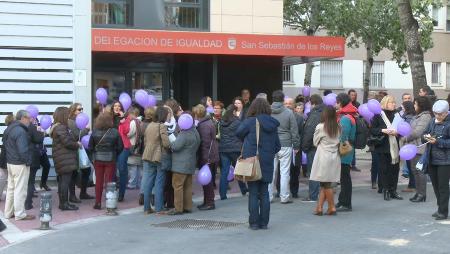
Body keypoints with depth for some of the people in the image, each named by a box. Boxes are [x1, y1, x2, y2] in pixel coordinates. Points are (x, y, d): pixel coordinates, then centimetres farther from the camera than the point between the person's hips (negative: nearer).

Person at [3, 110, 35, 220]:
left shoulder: (10, 128, 10)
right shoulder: (20, 131, -21)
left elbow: (5, 145, 18)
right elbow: (23, 150, -26)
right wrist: (28, 161, -14)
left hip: (10, 162, 10)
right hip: (20, 164, -10)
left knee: (11, 188, 16)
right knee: (20, 189, -3)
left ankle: (9, 212, 23)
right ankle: (20, 214, 2)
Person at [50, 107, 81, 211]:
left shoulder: (57, 127, 17)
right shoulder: (60, 128, -16)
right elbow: (67, 142, -20)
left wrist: (76, 143, 5)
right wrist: (77, 144, -5)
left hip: (62, 159, 11)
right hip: (65, 159, -11)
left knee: (62, 181, 13)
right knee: (66, 181, -7)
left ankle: (63, 203, 19)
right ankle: (64, 204, -5)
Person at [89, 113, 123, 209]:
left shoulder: (94, 132, -8)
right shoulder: (115, 132, -11)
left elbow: (90, 147, -2)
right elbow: (120, 147, -5)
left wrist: (93, 156, 13)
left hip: (98, 159, 1)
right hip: (110, 159, -1)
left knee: (98, 181, 10)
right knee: (109, 181, 6)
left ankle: (98, 203, 12)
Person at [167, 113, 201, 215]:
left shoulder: (184, 134, -21)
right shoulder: (195, 133, 10)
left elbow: (175, 146, -24)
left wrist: (170, 143, -4)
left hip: (181, 165, -9)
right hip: (190, 164, 9)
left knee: (177, 185, -4)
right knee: (188, 186, 13)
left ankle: (178, 208, -3)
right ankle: (188, 207, 17)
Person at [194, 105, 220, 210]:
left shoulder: (204, 126, -18)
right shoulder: (208, 122, 14)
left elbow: (205, 143, -22)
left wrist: (206, 159, -21)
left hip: (207, 158, -10)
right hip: (210, 157, 10)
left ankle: (210, 203, 2)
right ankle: (206, 201, 23)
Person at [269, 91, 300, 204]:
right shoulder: (289, 113, -4)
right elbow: (294, 131, 0)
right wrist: (296, 146, 8)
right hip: (285, 145, -2)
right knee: (285, 172, 2)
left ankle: (268, 196, 9)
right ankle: (284, 197, 4)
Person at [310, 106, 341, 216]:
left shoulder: (320, 127, -10)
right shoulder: (338, 128, 2)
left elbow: (315, 142, 1)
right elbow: (339, 142, 8)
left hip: (323, 156, -5)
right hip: (335, 157, 5)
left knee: (326, 184, 4)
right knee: (324, 184, 9)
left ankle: (332, 208, 7)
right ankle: (319, 207, 8)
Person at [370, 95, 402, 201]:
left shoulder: (395, 115, 9)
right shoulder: (378, 115, -3)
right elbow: (372, 130, -7)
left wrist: (397, 132, -9)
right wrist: (383, 130, -20)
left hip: (394, 146, 4)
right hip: (383, 147, -4)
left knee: (395, 169, 5)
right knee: (384, 169, 1)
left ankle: (393, 190, 13)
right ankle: (386, 191, 8)